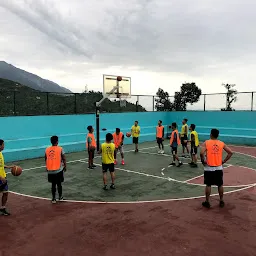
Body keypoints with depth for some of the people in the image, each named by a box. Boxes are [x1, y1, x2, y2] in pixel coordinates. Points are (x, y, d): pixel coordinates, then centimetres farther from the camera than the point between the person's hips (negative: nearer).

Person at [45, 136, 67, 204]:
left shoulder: (47, 149, 1)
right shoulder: (60, 149, -10)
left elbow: (46, 160, 10)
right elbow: (64, 159, -7)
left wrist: (47, 167, 24)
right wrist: (65, 166, 8)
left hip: (50, 170, 3)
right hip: (59, 170, -3)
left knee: (53, 184, 12)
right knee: (59, 184, 12)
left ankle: (53, 199, 15)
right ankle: (60, 197, 23)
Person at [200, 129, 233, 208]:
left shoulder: (206, 143, -8)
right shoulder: (222, 143, 2)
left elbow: (201, 153, -21)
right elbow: (230, 152, 0)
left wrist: (203, 161, -5)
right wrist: (224, 161, 6)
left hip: (209, 168, -2)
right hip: (219, 168, 2)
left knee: (208, 185, 8)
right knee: (220, 185, 15)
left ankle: (207, 202, 16)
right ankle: (221, 201, 25)